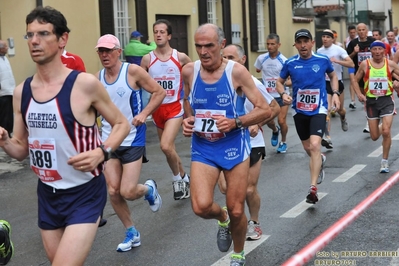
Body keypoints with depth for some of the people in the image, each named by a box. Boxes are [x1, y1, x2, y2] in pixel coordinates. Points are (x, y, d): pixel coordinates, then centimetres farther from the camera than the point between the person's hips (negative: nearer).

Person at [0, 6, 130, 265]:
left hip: (84, 194, -6)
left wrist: (102, 152, -21)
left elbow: (122, 124, -3)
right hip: (47, 194, 6)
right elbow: (22, 149, 9)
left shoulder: (85, 84, -15)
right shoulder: (21, 92, 0)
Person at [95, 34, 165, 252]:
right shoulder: (97, 78, 2)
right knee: (113, 191, 2)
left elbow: (159, 92, -7)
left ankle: (149, 189, 27)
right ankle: (131, 233, 22)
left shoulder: (132, 71, -11)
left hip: (133, 140, -4)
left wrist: (143, 114, -19)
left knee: (128, 192, -10)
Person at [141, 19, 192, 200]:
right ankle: (184, 178, 34)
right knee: (169, 149, 13)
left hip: (175, 107, -3)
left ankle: (178, 179, 2)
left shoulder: (180, 57, -6)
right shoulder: (147, 59, -2)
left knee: (166, 146, -21)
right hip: (157, 109, 4)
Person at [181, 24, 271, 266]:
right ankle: (222, 218, 21)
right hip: (203, 148, 2)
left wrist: (235, 122, -25)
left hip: (234, 146, -2)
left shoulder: (236, 71, -14)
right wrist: (187, 120, -2)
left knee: (236, 211, 5)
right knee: (201, 207, -17)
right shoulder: (189, 71, -4)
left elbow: (266, 110, -11)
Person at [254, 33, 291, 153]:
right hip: (267, 95, 3)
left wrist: (285, 82, -29)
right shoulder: (261, 58, -3)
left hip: (281, 95, -3)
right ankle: (275, 131, 39)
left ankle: (283, 142, 21)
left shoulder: (284, 61, -13)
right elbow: (257, 70, 18)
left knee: (281, 121, -5)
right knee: (269, 121, 2)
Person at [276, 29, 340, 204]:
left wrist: (335, 93, -2)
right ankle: (320, 160, 53)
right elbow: (280, 82, 8)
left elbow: (333, 76, 13)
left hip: (318, 109, -3)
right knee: (308, 149, 16)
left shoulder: (323, 60, -6)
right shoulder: (290, 63, -5)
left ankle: (313, 188, -17)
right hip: (299, 111, 3)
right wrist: (283, 94, -13)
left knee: (315, 145, -21)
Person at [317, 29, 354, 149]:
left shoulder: (338, 50, -9)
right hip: (325, 83, 1)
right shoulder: (319, 51, 3)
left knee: (339, 109, 15)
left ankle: (343, 119, 53)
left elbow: (351, 64, -19)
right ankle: (327, 137, -21)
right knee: (327, 110, -15)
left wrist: (336, 60, -27)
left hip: (337, 82, -1)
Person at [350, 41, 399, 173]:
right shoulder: (365, 64, -3)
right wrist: (359, 94, -9)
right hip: (371, 101, 1)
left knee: (386, 132, -16)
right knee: (374, 137, 6)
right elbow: (355, 80, 6)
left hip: (387, 100, -1)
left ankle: (385, 161, 2)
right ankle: (380, 128, 46)